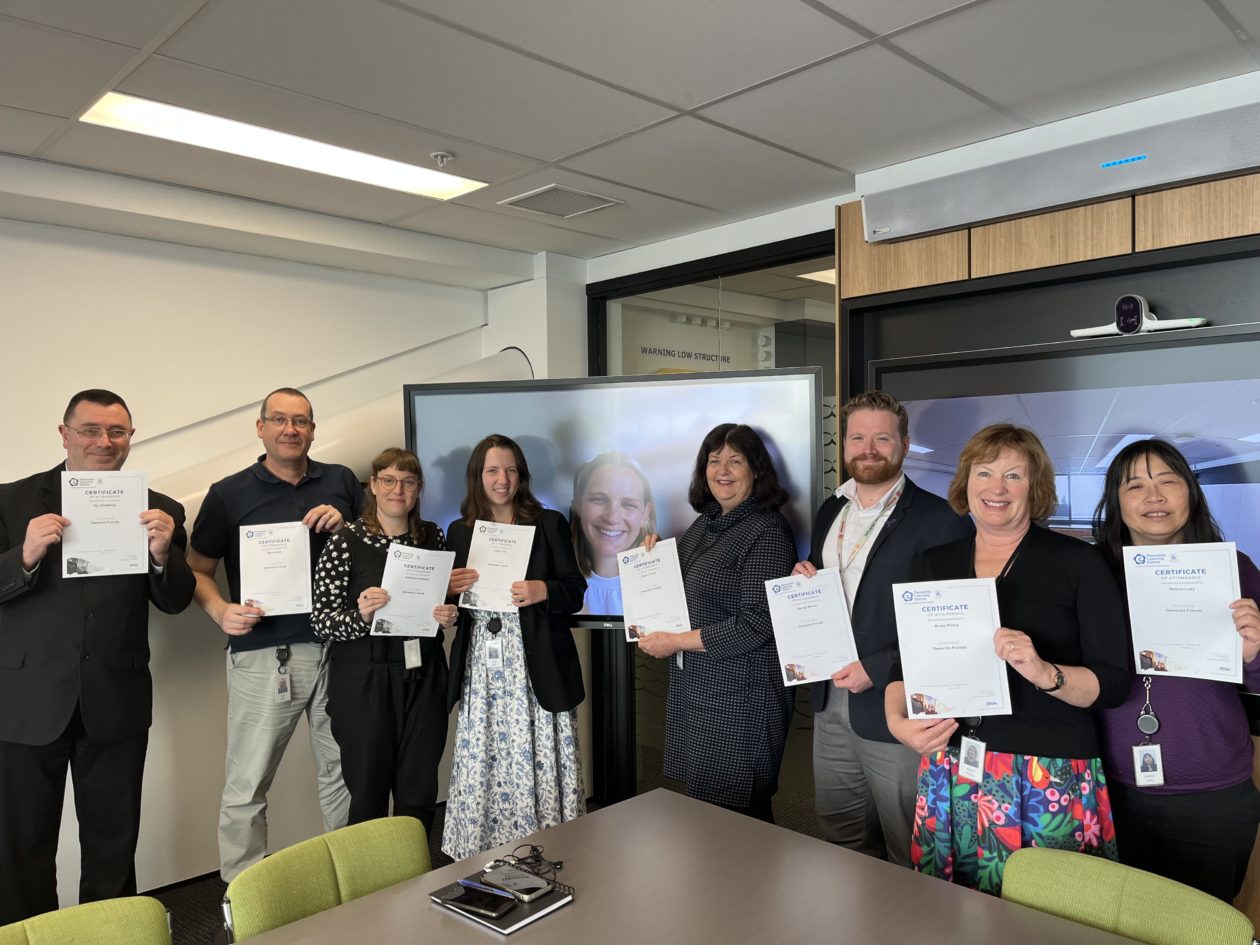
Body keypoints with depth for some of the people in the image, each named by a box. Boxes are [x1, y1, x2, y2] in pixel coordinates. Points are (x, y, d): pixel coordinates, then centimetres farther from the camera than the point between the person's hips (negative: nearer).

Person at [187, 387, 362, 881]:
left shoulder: (342, 482, 8)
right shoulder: (228, 494, 3)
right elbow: (197, 570, 6)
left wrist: (346, 525, -6)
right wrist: (221, 611, -13)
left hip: (339, 648, 2)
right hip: (263, 655, -2)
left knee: (344, 773, 13)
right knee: (246, 785, 4)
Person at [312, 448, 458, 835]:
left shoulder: (433, 536, 7)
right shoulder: (345, 542, -6)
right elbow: (320, 621, -7)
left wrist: (448, 614, -1)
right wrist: (360, 616, -25)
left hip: (423, 676, 4)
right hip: (365, 680, -3)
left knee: (419, 795, 10)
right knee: (368, 793, 6)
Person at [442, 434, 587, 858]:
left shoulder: (549, 524, 4)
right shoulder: (459, 532, 12)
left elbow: (575, 593, 1)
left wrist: (543, 591, -18)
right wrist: (449, 588, -6)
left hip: (536, 668, -2)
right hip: (481, 668, 3)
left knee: (538, 763, -2)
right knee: (482, 766, 4)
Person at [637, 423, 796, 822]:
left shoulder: (767, 532, -15)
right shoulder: (705, 523, 10)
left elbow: (757, 624, -21)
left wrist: (676, 642, -17)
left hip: (740, 695, -8)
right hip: (694, 688, 8)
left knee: (739, 813, 4)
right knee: (700, 801, 17)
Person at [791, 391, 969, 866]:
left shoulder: (940, 520, -11)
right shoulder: (829, 512, 11)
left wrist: (877, 669, -18)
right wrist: (805, 582, 0)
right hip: (831, 705, 6)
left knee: (908, 857, 9)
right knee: (841, 842, 19)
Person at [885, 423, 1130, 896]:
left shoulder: (1077, 561, 0)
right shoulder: (935, 563, 9)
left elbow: (1113, 682, -4)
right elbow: (905, 662, 11)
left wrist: (1045, 672, -22)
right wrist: (897, 719, -7)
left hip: (1051, 780, -3)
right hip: (948, 776, 3)